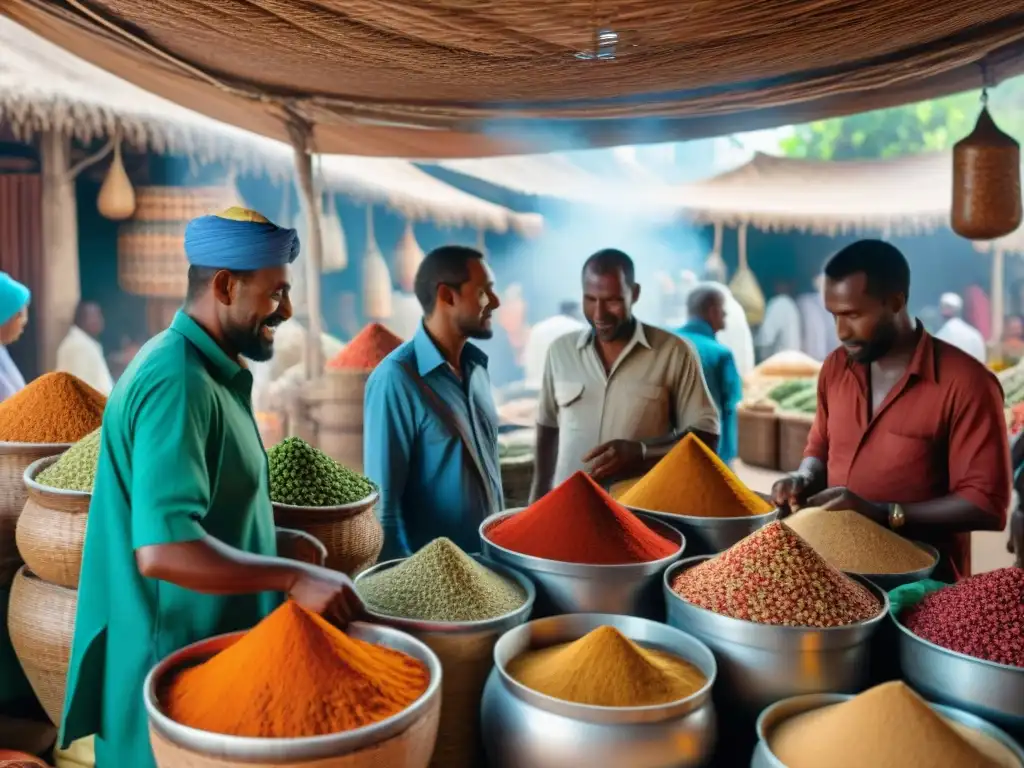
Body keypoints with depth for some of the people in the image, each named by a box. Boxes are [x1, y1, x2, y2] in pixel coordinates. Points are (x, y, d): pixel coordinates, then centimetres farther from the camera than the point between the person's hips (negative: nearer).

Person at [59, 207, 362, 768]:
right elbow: (163, 549, -32)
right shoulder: (177, 384, -24)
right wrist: (292, 577, -30)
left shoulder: (208, 372, 7)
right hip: (175, 668, -9)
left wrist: (278, 567, 14)